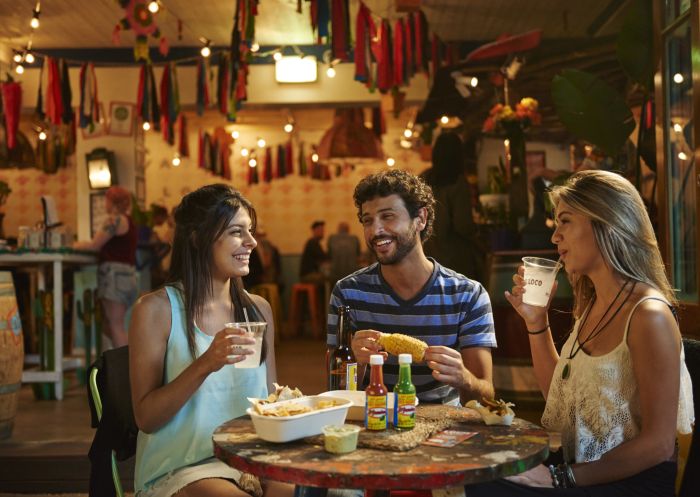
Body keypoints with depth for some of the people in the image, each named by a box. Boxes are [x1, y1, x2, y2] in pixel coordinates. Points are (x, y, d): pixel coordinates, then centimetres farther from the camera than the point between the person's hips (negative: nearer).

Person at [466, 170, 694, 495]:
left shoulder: (648, 315, -18)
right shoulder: (591, 306, 8)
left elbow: (658, 444, -18)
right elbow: (558, 394, 17)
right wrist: (536, 321, 6)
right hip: (581, 470, 7)